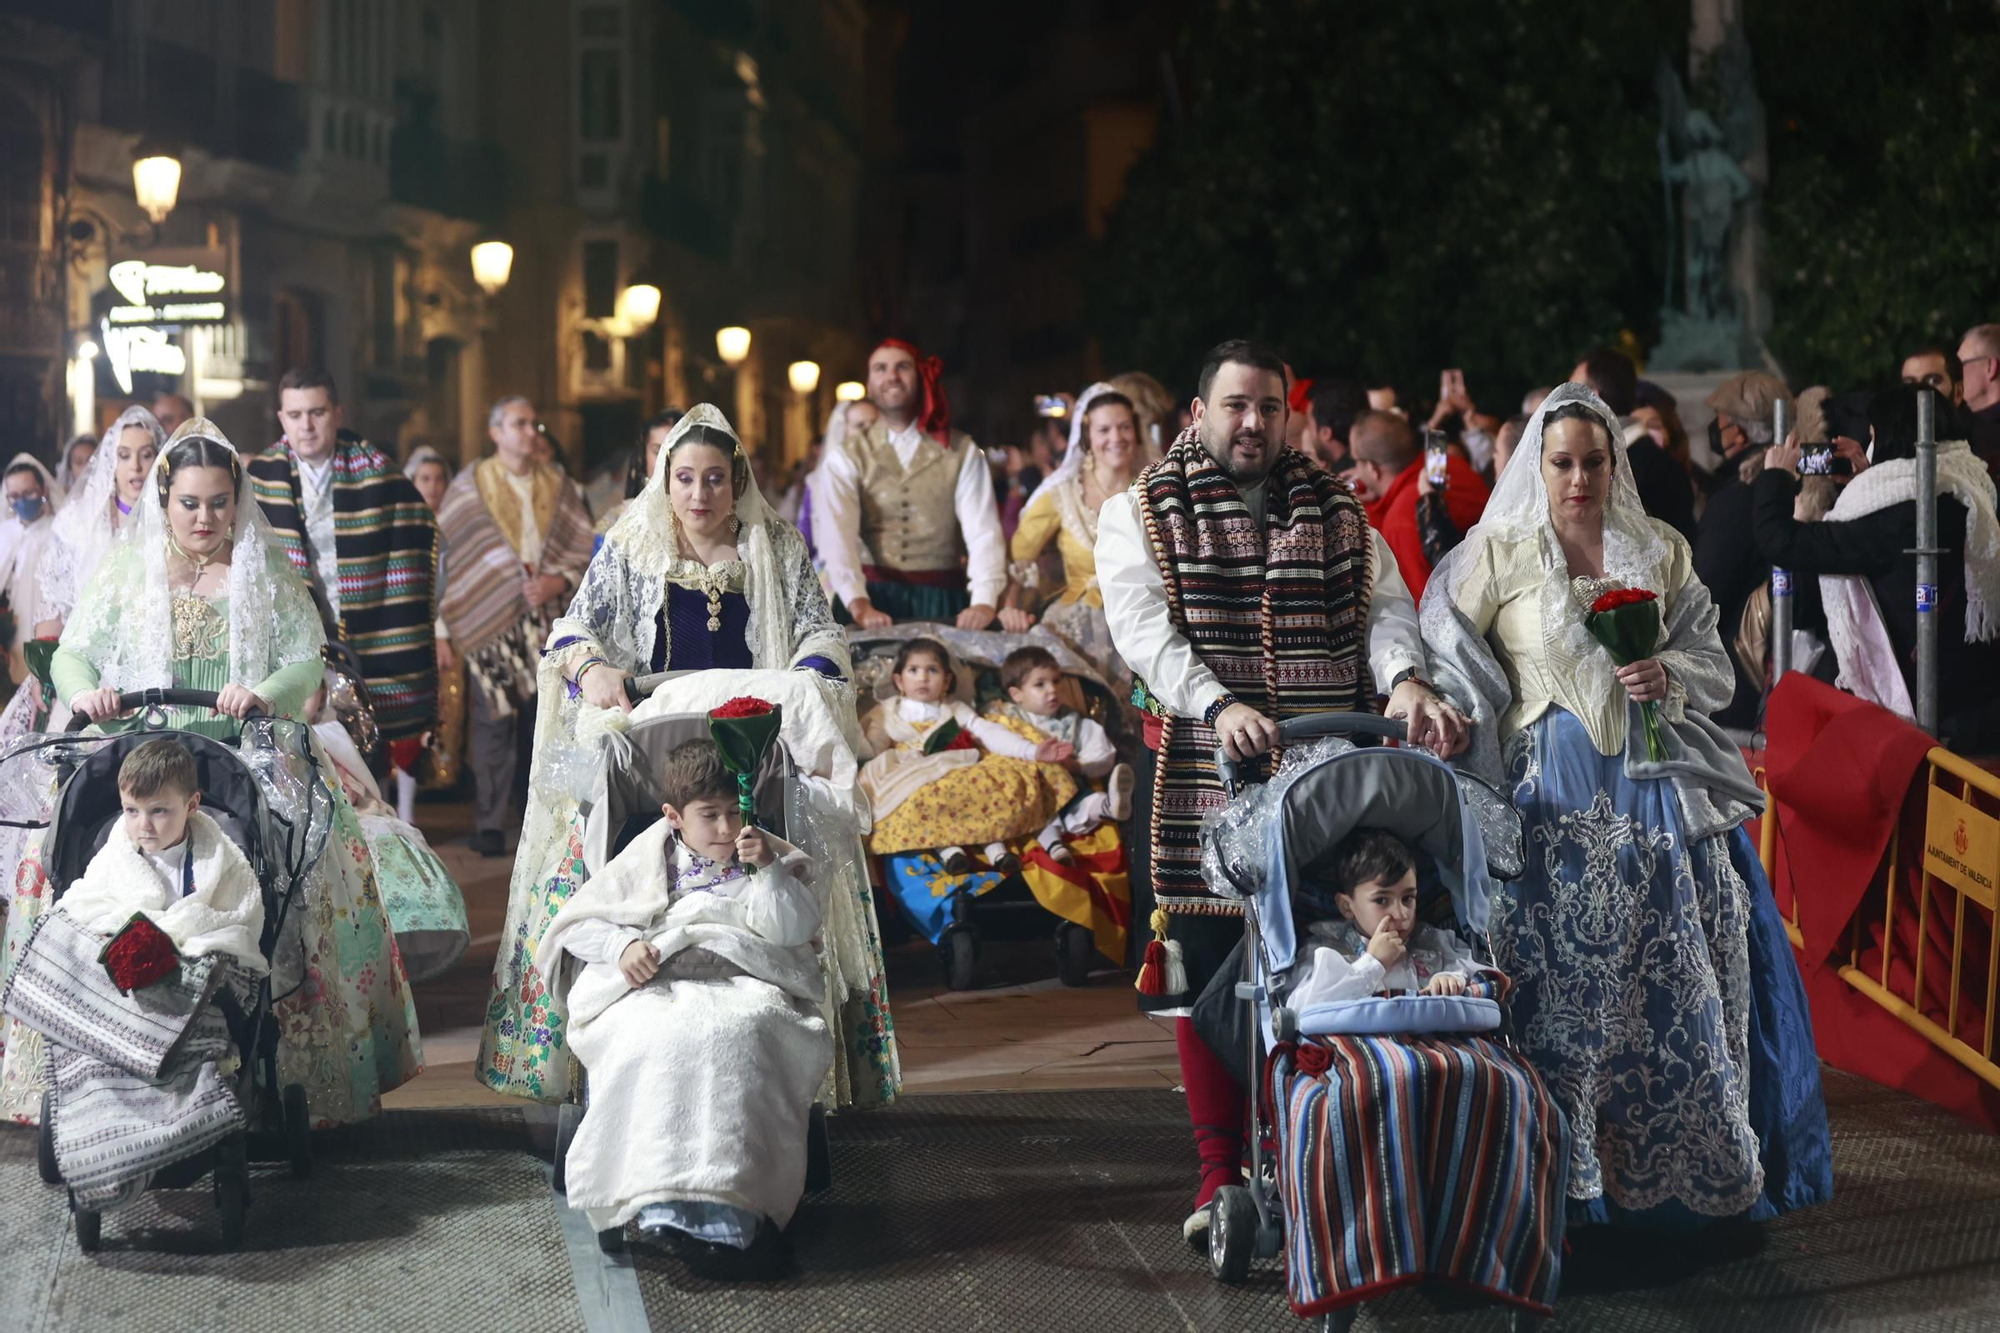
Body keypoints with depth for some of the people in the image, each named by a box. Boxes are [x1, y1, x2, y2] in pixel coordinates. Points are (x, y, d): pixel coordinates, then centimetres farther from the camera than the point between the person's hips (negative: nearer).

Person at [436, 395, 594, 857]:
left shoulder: (556, 485, 11)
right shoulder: (470, 485, 4)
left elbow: (585, 550, 10)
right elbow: (448, 555, 2)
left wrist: (557, 582, -8)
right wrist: (445, 629, -5)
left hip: (548, 621, 2)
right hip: (491, 619, -2)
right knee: (494, 721, -4)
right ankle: (489, 823, 1)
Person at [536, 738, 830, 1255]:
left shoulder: (772, 857, 19)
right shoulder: (649, 861, 17)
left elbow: (793, 929, 5)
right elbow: (577, 923, 15)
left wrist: (769, 872, -6)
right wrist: (623, 945, -4)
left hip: (744, 981, 0)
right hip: (657, 983, 0)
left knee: (739, 1034, -36)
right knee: (653, 1039, -36)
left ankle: (734, 1201, -43)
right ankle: (656, 1198, -42)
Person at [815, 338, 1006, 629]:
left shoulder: (961, 452, 5)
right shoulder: (845, 458, 4)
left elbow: (983, 530, -5)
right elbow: (837, 534, -10)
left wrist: (984, 601, -23)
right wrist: (858, 604, -27)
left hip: (943, 601, 0)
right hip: (874, 597, 0)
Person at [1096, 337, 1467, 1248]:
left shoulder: (1337, 511, 16)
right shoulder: (1142, 514, 6)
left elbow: (1383, 603, 5)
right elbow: (1143, 625, -8)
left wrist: (1404, 680, -18)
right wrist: (1218, 705, -25)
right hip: (1199, 772, -2)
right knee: (1206, 970, -1)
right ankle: (1221, 1172, 9)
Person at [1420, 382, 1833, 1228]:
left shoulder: (1661, 553, 12)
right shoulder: (1499, 552, 5)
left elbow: (1714, 669, 14)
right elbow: (1441, 654, 4)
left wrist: (1667, 677, -6)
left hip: (1655, 786, 3)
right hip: (1553, 796, -2)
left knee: (1673, 981, 0)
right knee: (1564, 983, -4)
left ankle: (1696, 1167, 9)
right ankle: (1568, 1178, 2)